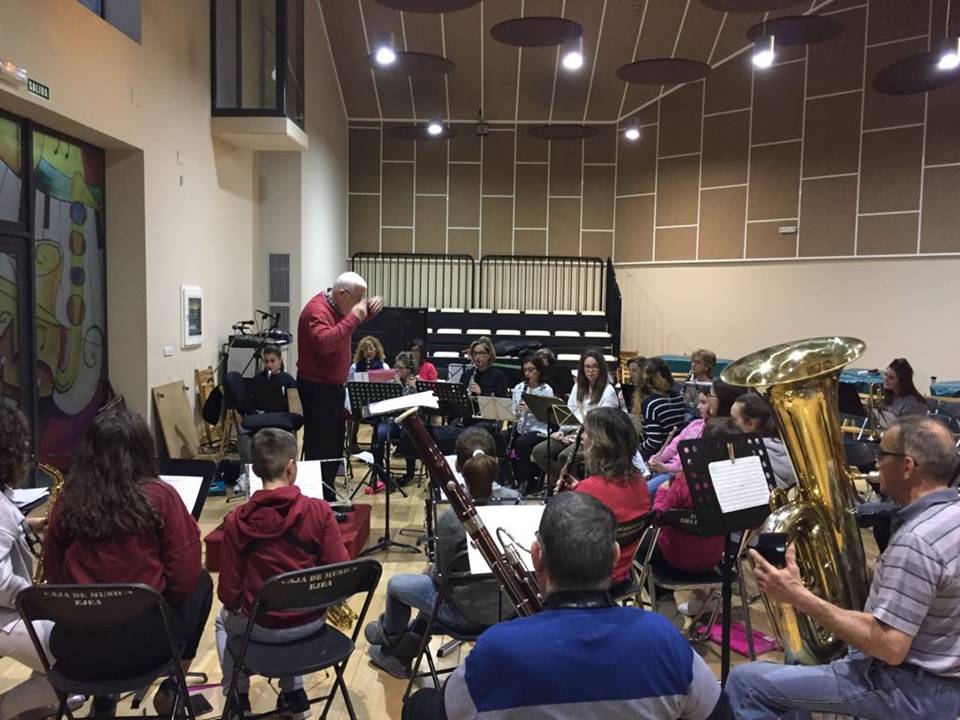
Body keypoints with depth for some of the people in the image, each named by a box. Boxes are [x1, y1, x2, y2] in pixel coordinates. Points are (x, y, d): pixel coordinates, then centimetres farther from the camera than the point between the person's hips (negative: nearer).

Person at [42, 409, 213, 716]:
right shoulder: (159, 496, -12)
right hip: (142, 644, -4)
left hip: (74, 648, 4)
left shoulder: (67, 500, -3)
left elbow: (55, 579, 8)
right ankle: (171, 689, 25)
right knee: (201, 583, 24)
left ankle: (103, 696, 30)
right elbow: (184, 579, -9)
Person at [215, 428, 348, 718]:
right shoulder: (319, 510, -16)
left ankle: (238, 696, 31)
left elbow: (228, 593, -10)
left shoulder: (237, 521, -16)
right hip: (312, 621, 1)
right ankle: (293, 692, 35)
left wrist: (238, 605, 12)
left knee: (225, 620, 33)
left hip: (263, 627, -1)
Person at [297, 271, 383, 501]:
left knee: (334, 444, 16)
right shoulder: (317, 310, -20)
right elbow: (324, 343, -37)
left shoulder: (337, 306, 7)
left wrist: (370, 309, 2)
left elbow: (357, 321, 24)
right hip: (317, 387, -10)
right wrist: (353, 317, -33)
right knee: (320, 445, -8)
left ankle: (327, 495, 28)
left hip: (333, 385, 10)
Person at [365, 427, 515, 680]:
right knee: (430, 585, 30)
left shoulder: (451, 518, -26)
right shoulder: (514, 501, -12)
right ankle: (400, 656, 42)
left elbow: (443, 576, -14)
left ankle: (390, 636, 49)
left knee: (396, 584, 18)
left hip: (469, 616, -5)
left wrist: (432, 572, 9)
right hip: (509, 606, 6)